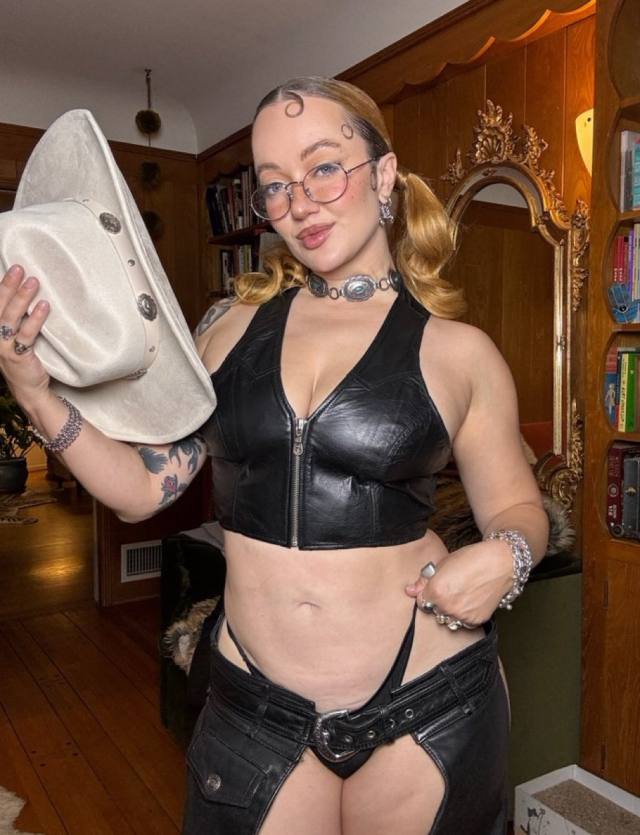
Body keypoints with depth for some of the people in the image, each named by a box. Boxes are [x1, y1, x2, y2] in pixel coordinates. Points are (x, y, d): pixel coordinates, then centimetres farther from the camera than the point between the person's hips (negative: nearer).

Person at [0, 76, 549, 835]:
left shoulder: (458, 352, -6)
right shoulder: (233, 326, 1)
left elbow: (517, 507, 5)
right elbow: (143, 487, 1)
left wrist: (503, 558, -16)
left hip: (428, 706, -1)